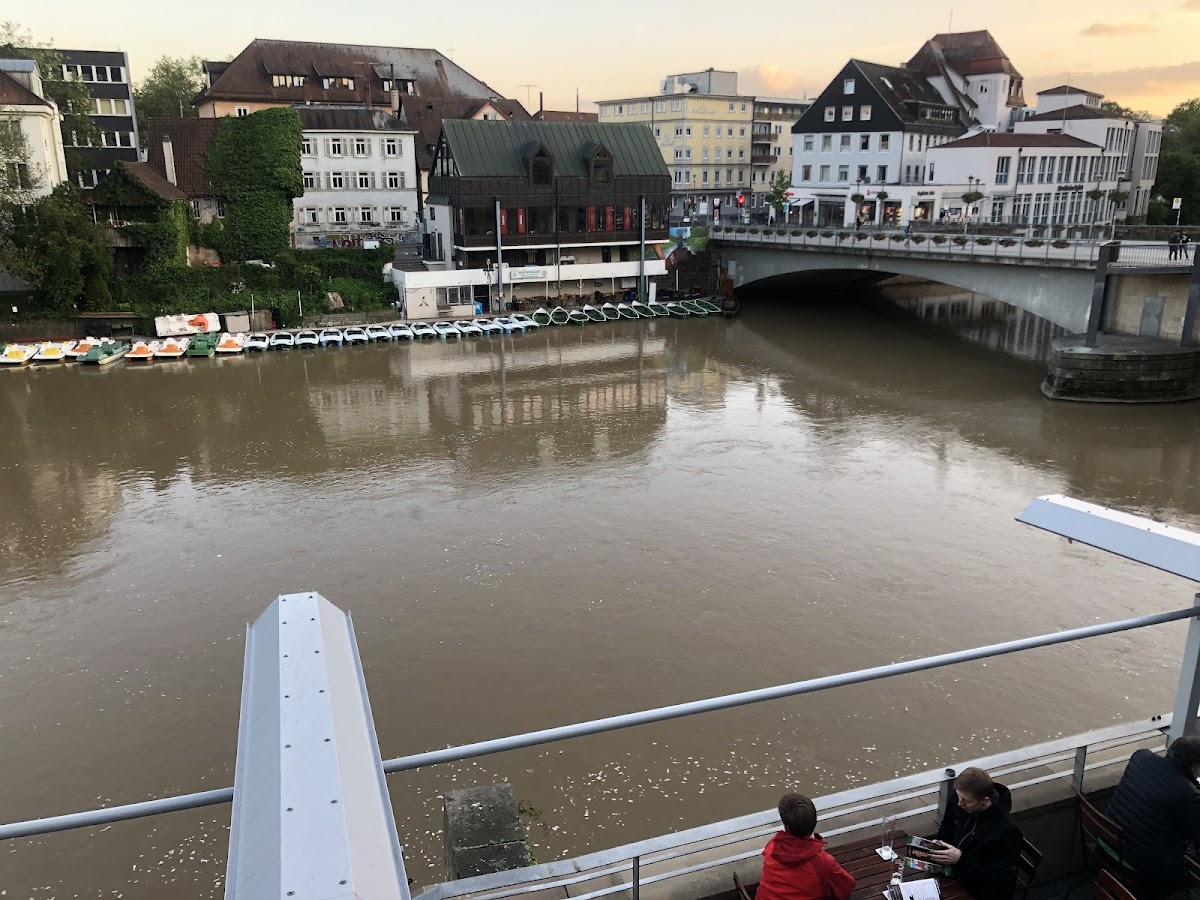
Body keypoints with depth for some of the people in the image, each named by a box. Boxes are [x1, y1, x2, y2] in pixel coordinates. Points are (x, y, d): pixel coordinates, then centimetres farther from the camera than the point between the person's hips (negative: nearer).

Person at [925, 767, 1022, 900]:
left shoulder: (1007, 830, -27)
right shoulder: (956, 800, -9)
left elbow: (1001, 881, -22)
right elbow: (945, 834, 10)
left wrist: (962, 859, -28)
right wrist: (934, 849, -9)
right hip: (953, 875, 6)